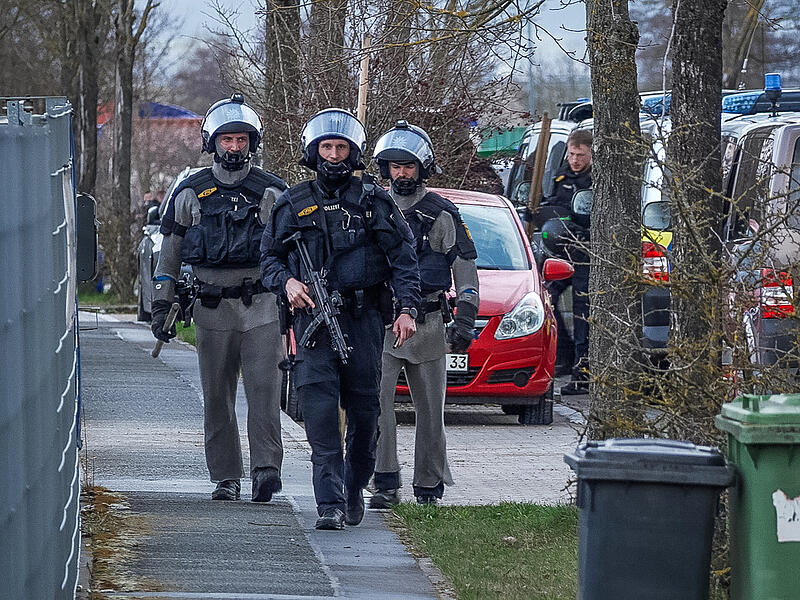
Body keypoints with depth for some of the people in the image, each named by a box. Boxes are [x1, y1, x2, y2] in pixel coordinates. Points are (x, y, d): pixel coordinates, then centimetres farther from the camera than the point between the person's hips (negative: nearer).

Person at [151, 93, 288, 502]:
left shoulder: (272, 192, 5)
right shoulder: (190, 193, 7)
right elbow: (170, 253, 13)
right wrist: (161, 305, 9)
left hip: (261, 304, -2)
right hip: (212, 308, 2)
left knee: (264, 391, -13)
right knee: (217, 398, 4)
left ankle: (266, 468, -16)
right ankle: (226, 479, 10)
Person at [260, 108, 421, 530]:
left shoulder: (375, 203, 7)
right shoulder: (294, 205, 10)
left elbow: (403, 259, 5)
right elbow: (270, 256, 16)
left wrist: (406, 308, -7)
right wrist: (287, 282, -5)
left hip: (364, 316, 0)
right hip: (313, 315, 0)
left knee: (364, 408, 4)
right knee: (320, 405, -13)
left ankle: (355, 487, 25)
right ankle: (330, 503, -16)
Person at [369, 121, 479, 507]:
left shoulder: (442, 215, 4)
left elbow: (466, 267, 5)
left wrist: (465, 319, -4)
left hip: (427, 326, -1)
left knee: (430, 409, 6)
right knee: (376, 400, -16)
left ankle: (428, 485, 17)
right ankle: (386, 485, -16)